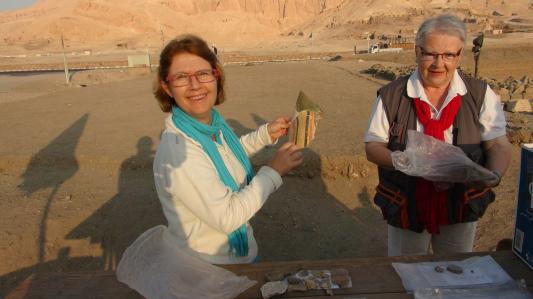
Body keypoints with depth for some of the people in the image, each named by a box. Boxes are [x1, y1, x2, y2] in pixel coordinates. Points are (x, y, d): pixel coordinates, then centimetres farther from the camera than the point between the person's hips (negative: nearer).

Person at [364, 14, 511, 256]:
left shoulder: (480, 94, -4)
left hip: (461, 208, 1)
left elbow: (498, 146, -4)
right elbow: (372, 147, -6)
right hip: (406, 208, -1)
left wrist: (493, 176, -25)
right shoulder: (391, 96, -7)